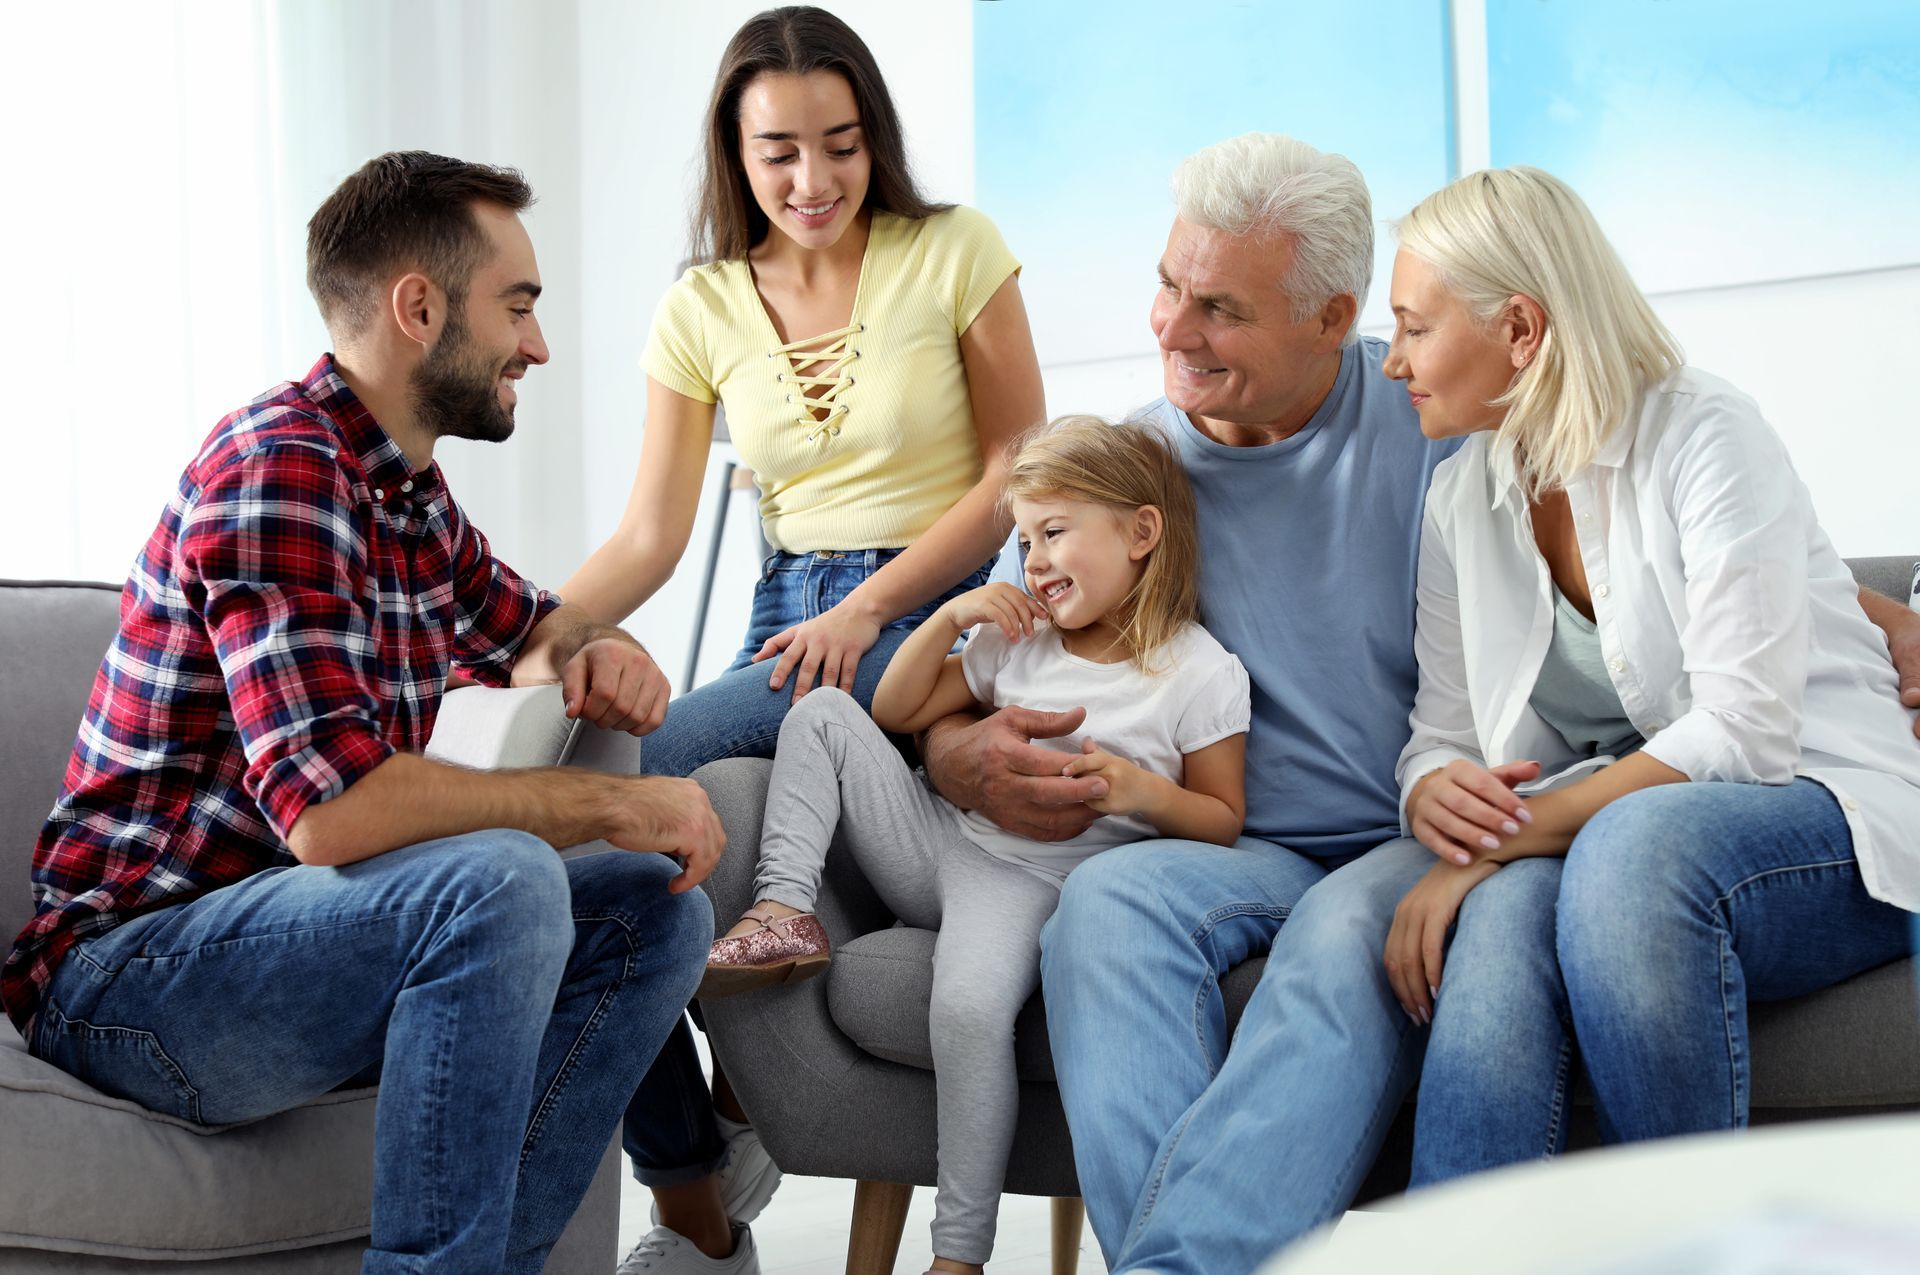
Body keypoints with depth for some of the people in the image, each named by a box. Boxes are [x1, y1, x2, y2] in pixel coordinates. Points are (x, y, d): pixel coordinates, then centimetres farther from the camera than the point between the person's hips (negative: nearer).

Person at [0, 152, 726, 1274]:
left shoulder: (410, 492, 11)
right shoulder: (280, 468, -19)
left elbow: (528, 630, 30)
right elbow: (333, 810, -30)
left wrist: (597, 657, 4)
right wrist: (613, 803, -19)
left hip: (292, 932, 10)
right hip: (124, 976, -9)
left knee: (659, 910, 0)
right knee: (499, 878, -32)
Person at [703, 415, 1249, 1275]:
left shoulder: (1202, 673, -5)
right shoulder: (1018, 639, 12)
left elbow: (1224, 819, -2)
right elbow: (897, 712, 17)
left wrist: (1144, 791, -21)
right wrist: (948, 619, 3)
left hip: (1033, 882, -7)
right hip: (942, 845, 7)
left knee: (970, 1007, -36)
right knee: (824, 713, 2)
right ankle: (785, 913, -10)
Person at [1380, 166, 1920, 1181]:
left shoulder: (1705, 433, -10)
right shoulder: (1458, 506, 10)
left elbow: (1743, 731, -19)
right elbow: (1444, 737, 10)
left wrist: (1509, 836, -24)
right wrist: (1432, 796, -16)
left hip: (1826, 811, -4)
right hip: (1605, 842, 4)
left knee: (1633, 842, -39)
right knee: (1502, 914, -33)